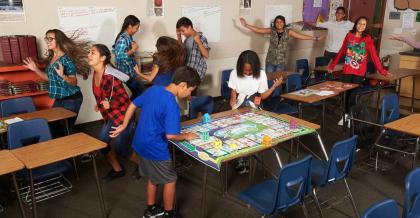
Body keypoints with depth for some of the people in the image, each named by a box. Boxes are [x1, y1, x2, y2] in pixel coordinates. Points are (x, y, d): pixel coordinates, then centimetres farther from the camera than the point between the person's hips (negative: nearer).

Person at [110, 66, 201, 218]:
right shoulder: (171, 105, -26)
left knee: (153, 177, 26)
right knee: (170, 180, 13)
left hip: (141, 144, 8)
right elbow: (170, 135, -27)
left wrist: (123, 126, 18)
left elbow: (133, 105, 9)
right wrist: (186, 136, -9)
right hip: (154, 148, -8)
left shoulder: (153, 89, -1)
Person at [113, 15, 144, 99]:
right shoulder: (123, 39, -22)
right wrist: (133, 50, -23)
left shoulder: (129, 37, 7)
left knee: (137, 92, 15)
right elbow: (119, 56, -29)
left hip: (130, 70, 9)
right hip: (126, 72, -9)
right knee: (140, 92, -2)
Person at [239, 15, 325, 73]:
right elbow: (258, 30, -1)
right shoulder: (271, 31, -1)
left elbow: (301, 36, 0)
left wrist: (316, 38, -2)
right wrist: (246, 25, -6)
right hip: (270, 60, 0)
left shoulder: (288, 32, -1)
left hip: (281, 61, 0)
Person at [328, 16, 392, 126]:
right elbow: (341, 51, 10)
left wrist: (382, 71, -10)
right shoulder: (349, 35, 3)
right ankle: (346, 115, 21)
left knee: (353, 94, -1)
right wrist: (332, 65, 13)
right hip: (347, 70, 2)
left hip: (359, 72, -2)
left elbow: (374, 56, -5)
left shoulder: (368, 39, -3)